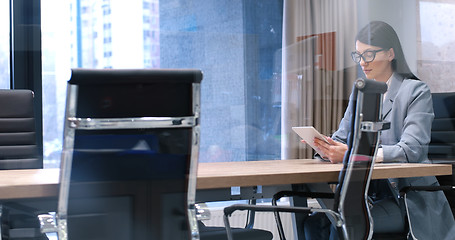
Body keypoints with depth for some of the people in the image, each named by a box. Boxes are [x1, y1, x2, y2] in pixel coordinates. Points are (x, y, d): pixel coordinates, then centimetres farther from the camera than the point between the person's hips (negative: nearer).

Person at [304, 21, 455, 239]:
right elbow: (342, 138, 11)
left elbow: (412, 150, -19)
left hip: (409, 202, -6)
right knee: (314, 221, -19)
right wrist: (326, 146, -15)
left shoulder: (417, 91, -5)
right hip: (368, 195, 6)